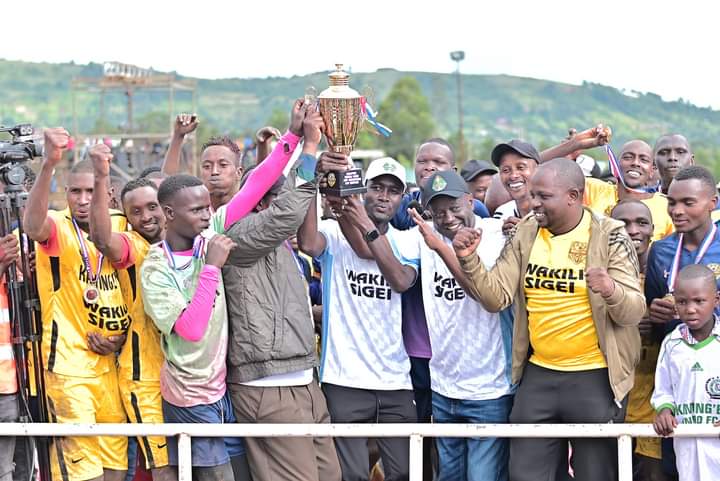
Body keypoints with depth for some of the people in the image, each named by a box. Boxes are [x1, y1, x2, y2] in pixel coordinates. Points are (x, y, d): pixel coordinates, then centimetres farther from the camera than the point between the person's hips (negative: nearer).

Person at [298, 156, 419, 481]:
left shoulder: (406, 242, 9)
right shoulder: (335, 233, 0)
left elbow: (401, 281, -13)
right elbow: (308, 243, -24)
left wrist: (368, 228, -21)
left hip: (395, 380, 3)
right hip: (345, 378, -3)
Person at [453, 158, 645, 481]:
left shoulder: (609, 236, -9)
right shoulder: (526, 233, 3)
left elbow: (634, 312, -13)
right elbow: (496, 297, 1)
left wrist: (611, 291, -34)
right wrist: (469, 260, -15)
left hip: (595, 378, -4)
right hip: (538, 377, 4)